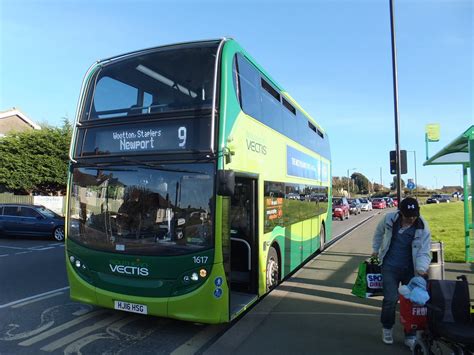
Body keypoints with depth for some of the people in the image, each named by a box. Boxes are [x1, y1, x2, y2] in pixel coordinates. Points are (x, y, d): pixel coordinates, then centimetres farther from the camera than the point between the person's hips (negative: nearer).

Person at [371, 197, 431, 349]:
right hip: (390, 267, -1)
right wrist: (376, 249, 15)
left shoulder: (423, 227, -13)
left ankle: (410, 336, 24)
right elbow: (379, 232, 11)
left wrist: (421, 269, -31)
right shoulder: (389, 219, -11)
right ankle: (387, 328, 22)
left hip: (410, 269, 1)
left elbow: (424, 252, -14)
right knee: (391, 299, -6)